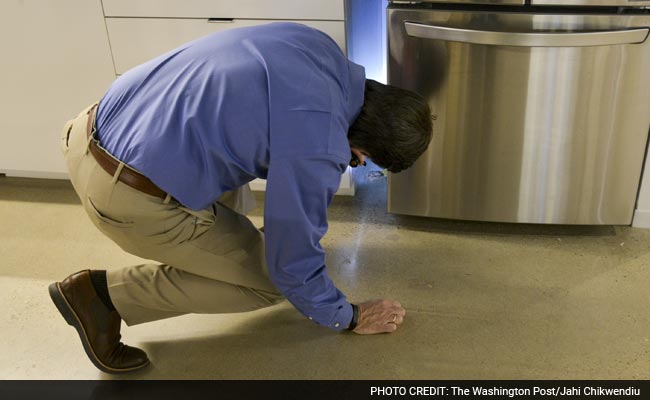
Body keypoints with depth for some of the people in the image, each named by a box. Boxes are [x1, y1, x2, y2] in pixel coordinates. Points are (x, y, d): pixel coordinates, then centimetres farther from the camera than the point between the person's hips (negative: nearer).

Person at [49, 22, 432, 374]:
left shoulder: (317, 43, 1)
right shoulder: (317, 148, -21)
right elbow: (295, 265, -9)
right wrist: (349, 317, 9)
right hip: (129, 198, -8)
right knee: (269, 282, 6)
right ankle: (104, 293, 6)